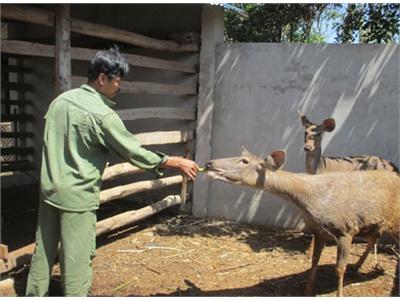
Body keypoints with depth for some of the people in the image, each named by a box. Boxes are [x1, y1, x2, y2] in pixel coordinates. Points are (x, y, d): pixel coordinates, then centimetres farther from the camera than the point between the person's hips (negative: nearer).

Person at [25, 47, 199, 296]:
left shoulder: (61, 100, 2)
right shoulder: (102, 115, -20)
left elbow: (51, 141, 11)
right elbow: (134, 152, -16)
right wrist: (176, 162, -9)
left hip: (49, 189, 8)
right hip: (77, 195, -7)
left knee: (44, 250, 20)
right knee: (78, 257, 6)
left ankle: (34, 294, 35)